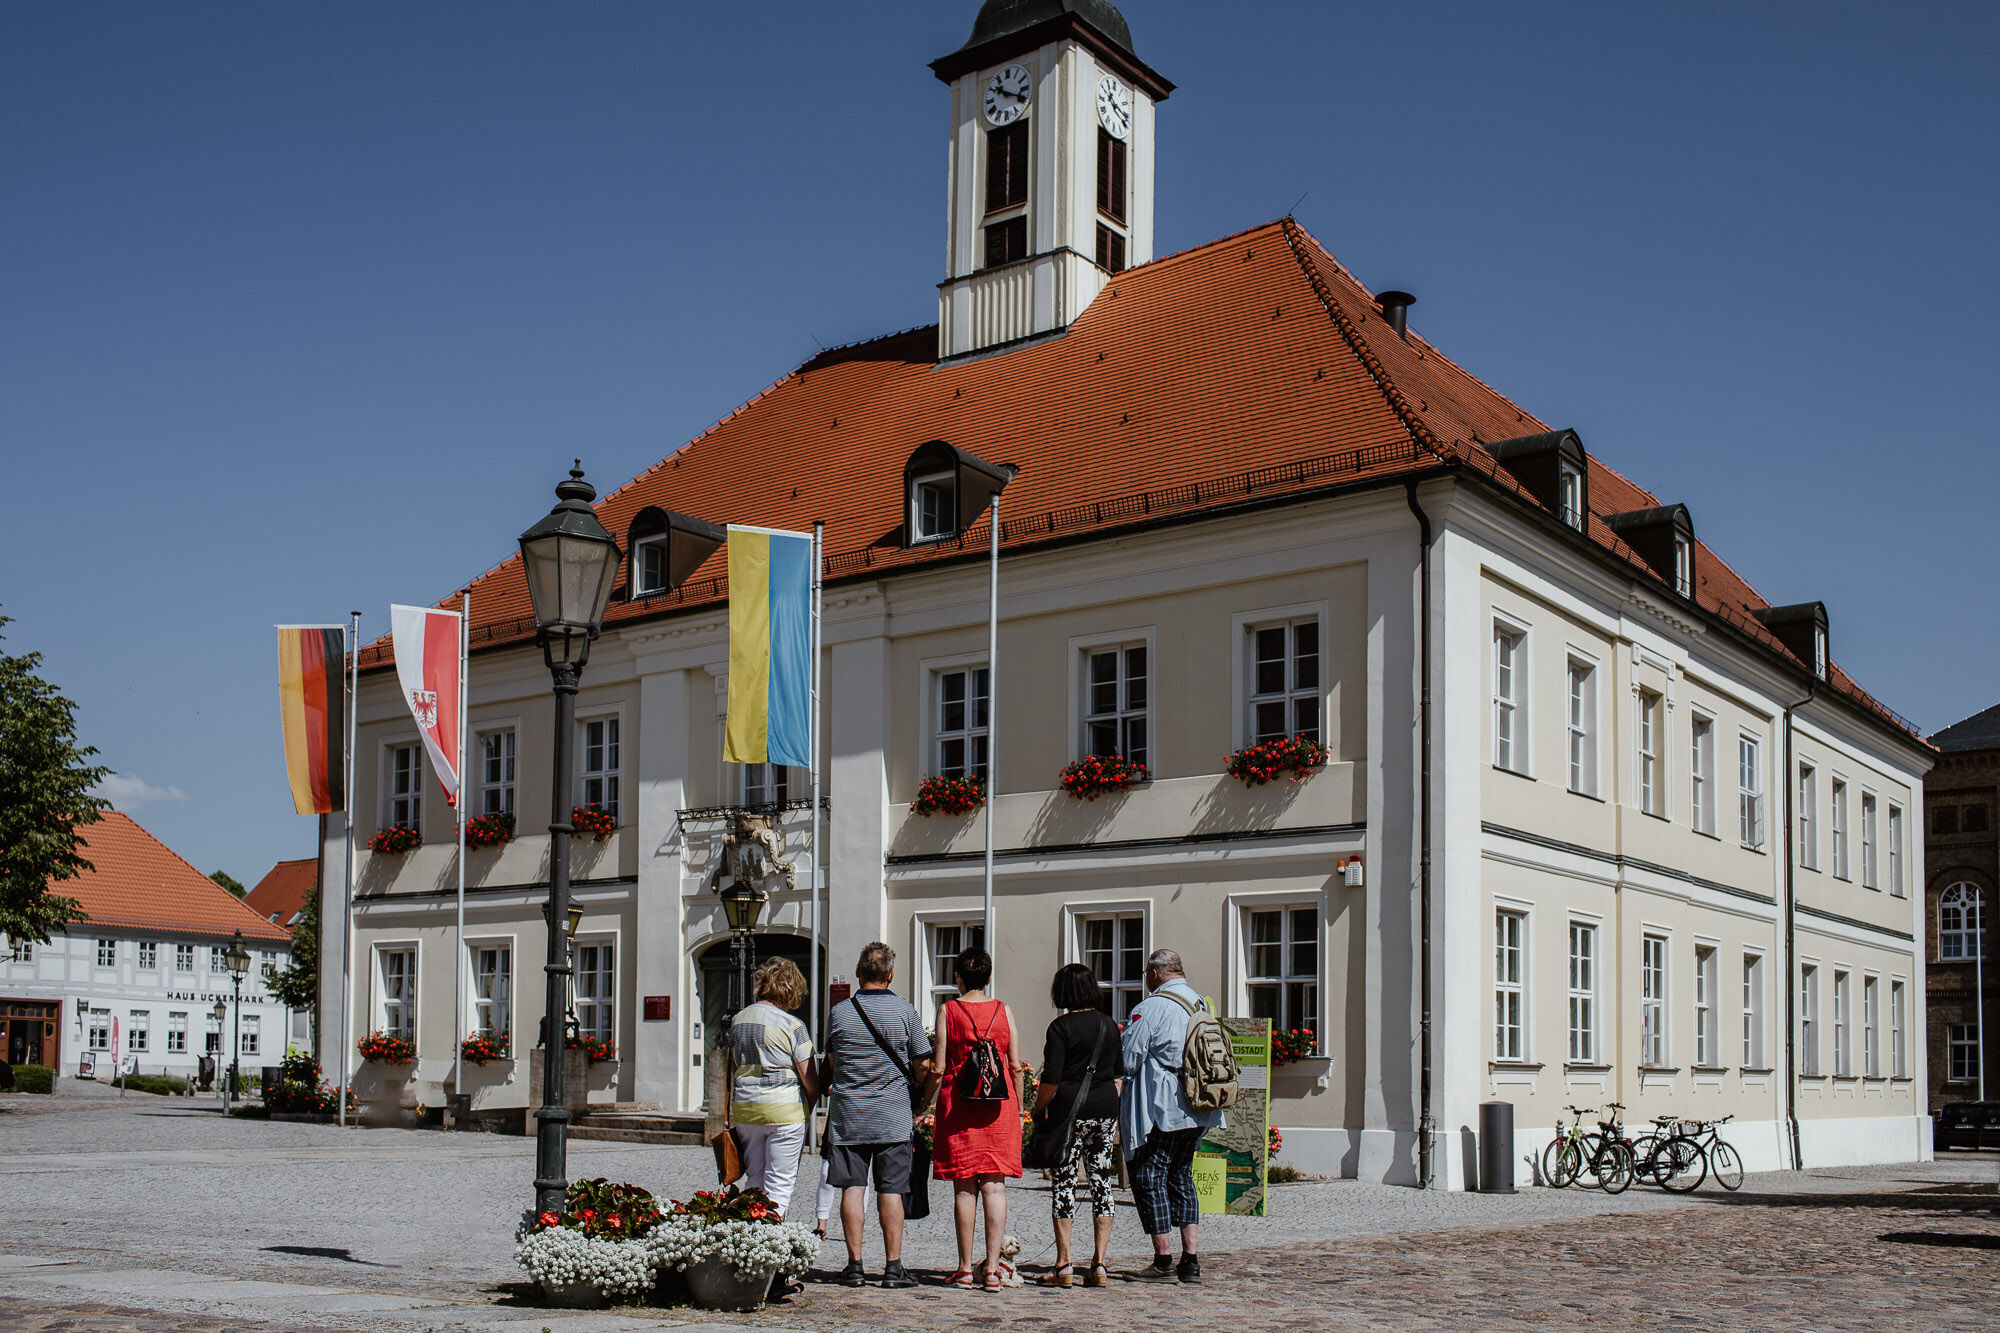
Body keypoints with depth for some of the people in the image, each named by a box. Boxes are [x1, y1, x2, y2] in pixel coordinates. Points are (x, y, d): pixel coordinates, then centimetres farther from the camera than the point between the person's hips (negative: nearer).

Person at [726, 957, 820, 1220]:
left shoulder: (738, 1020, 8)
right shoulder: (792, 1026, -11)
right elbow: (810, 1080, -9)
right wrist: (809, 1106, 9)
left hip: (744, 1109, 6)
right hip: (785, 1110, -6)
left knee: (754, 1179, 17)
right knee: (780, 1183, 2)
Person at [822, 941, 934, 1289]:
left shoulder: (839, 1012, -1)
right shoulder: (905, 1011, -5)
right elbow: (923, 1066, 0)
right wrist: (915, 1098, 17)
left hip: (847, 1112, 1)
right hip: (892, 1115, -1)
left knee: (852, 1188, 4)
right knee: (890, 1190, 2)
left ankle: (855, 1265, 5)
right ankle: (893, 1267, 3)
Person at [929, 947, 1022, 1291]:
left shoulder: (948, 1010, 0)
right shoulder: (1003, 1011, 5)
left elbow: (939, 1066, -2)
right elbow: (1015, 1066, 5)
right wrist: (1018, 1109, 13)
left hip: (958, 1104, -1)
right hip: (999, 1107, 1)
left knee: (964, 1187, 4)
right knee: (995, 1186, 2)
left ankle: (965, 1268, 6)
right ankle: (992, 1268, -1)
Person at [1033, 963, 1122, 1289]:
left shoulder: (1062, 1027, -8)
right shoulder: (1109, 1025, 10)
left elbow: (1051, 1079, -13)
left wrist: (1039, 1108, -1)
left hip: (1070, 1111, -5)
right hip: (1106, 1110, 6)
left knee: (1064, 1183, 0)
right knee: (1102, 1184, 7)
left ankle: (1064, 1264, 1)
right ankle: (1099, 1264, 7)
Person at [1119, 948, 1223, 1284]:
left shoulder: (1149, 1009, -13)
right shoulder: (1203, 1006, 9)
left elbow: (1128, 1060, -12)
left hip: (1159, 1110, -7)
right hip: (1197, 1112, 8)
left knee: (1149, 1179, 1)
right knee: (1181, 1177, 16)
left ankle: (1163, 1262, 0)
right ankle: (1190, 1260, 13)